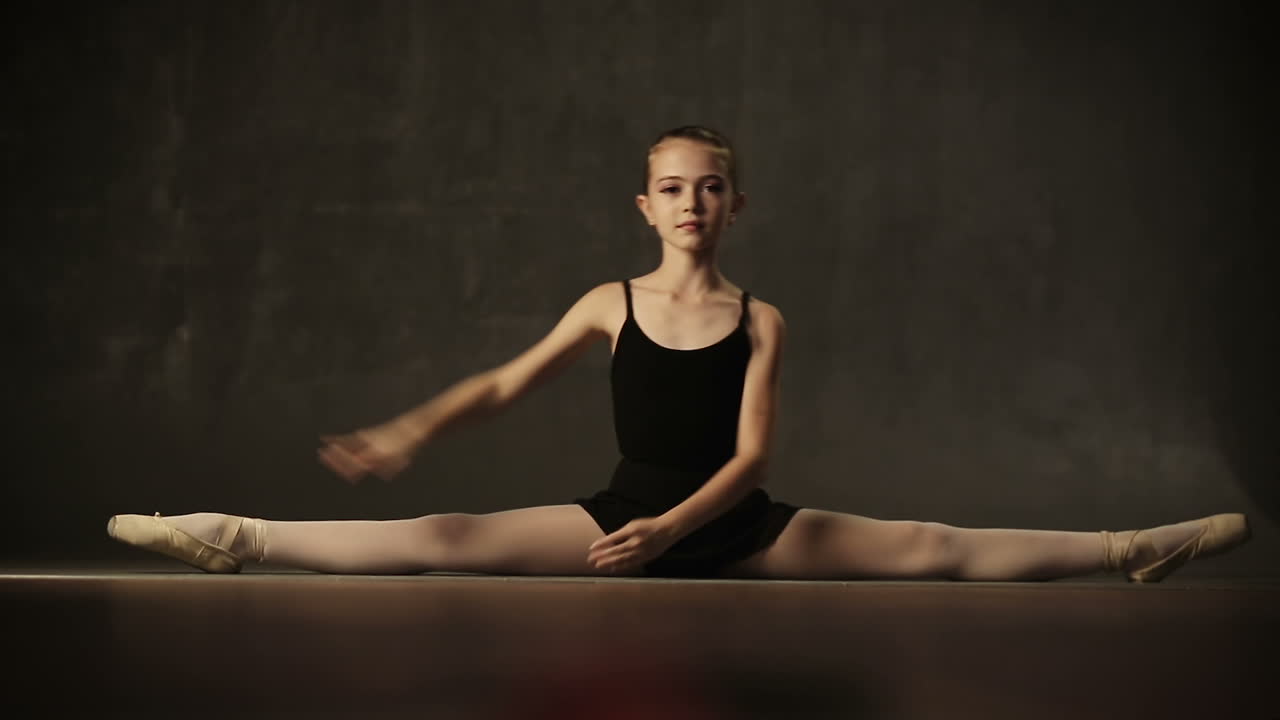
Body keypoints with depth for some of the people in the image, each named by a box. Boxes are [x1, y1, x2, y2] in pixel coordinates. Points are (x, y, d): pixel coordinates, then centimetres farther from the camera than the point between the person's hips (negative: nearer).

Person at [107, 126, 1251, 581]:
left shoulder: (761, 321, -3)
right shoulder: (611, 304, 1)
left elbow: (751, 456, -9)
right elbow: (502, 384, 7)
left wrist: (675, 526, -23)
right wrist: (408, 434, -4)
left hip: (732, 528, 0)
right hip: (626, 521, 1)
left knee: (931, 549, -9)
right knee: (443, 540, -16)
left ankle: (1136, 548, -3)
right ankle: (236, 540, -19)